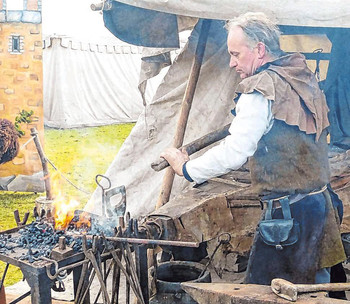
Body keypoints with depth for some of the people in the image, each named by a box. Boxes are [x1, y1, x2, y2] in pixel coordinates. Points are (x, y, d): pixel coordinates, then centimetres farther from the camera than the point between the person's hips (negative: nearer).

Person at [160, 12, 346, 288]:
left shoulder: (262, 89, -15)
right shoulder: (304, 78, 12)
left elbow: (233, 153, -18)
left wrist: (186, 168, -6)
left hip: (287, 215, -9)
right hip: (323, 205, 9)